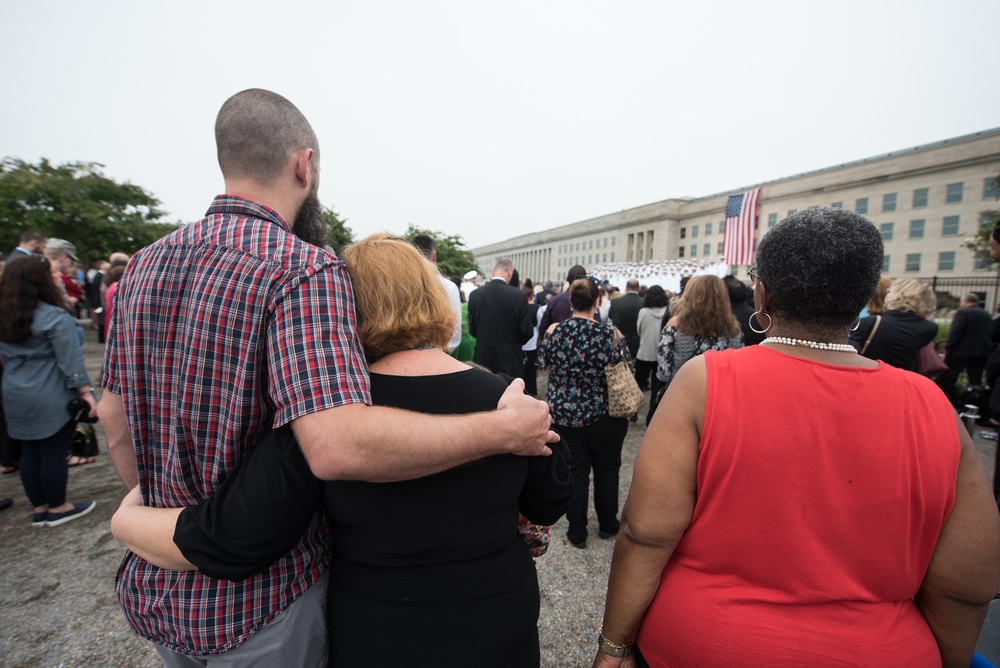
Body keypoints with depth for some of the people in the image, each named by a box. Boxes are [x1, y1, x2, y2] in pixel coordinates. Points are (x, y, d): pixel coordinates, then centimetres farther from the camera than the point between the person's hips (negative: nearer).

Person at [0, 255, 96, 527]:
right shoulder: (55, 317, -17)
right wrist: (86, 391, -16)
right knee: (53, 452, 4)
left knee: (30, 452, 15)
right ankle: (57, 508, 17)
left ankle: (39, 509, 26)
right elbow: (71, 360, -20)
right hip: (51, 398, -8)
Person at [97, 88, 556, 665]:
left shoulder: (146, 264, 0)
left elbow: (114, 414, 7)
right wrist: (504, 429, -29)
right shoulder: (305, 269, -25)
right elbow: (337, 445, -38)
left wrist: (156, 514, 19)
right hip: (260, 603, -6)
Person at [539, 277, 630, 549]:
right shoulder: (610, 334, -14)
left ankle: (577, 533, 24)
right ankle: (607, 526, 37)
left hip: (565, 414, 1)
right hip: (605, 415, -1)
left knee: (575, 472, 12)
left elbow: (543, 363, 6)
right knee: (607, 469, 19)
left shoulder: (555, 331, -9)